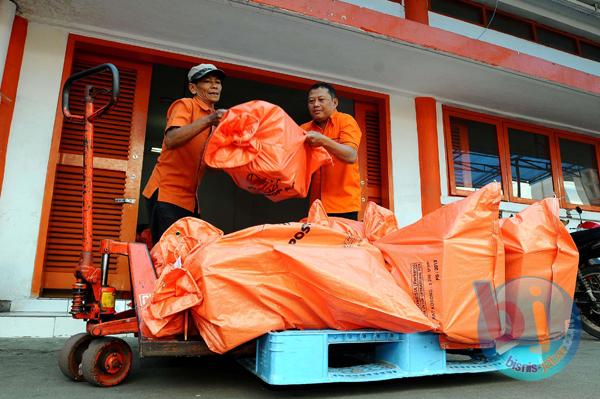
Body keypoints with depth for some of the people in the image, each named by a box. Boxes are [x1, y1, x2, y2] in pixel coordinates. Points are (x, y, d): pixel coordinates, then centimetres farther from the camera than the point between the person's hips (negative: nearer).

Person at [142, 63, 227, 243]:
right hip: (166, 194, -7)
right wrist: (207, 121, -30)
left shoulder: (215, 117, 17)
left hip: (190, 199, 7)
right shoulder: (184, 105, -4)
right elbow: (171, 140, -23)